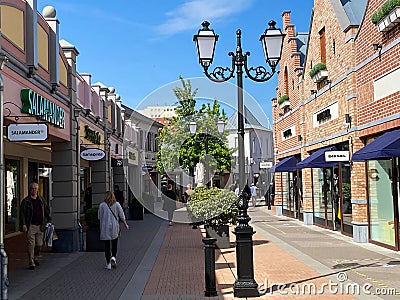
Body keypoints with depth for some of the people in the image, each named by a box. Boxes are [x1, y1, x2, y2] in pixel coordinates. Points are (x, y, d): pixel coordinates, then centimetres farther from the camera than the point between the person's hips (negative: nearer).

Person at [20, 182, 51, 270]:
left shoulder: (41, 200, 12)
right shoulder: (26, 201, -1)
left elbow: (47, 211, 19)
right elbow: (22, 213, -5)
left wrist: (49, 220, 9)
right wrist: (23, 224, -13)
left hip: (40, 226, 4)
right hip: (31, 226, -4)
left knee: (39, 244, 9)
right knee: (31, 244, -6)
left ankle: (36, 258, 30)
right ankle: (31, 263, 1)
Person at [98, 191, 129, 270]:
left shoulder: (102, 205, -4)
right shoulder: (117, 204, -2)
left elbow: (100, 217, 0)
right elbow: (122, 216, 1)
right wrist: (125, 224, 15)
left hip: (105, 228, -1)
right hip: (114, 228, 1)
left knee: (107, 245, 5)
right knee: (114, 243, 17)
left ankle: (108, 263, 7)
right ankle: (113, 257, -4)